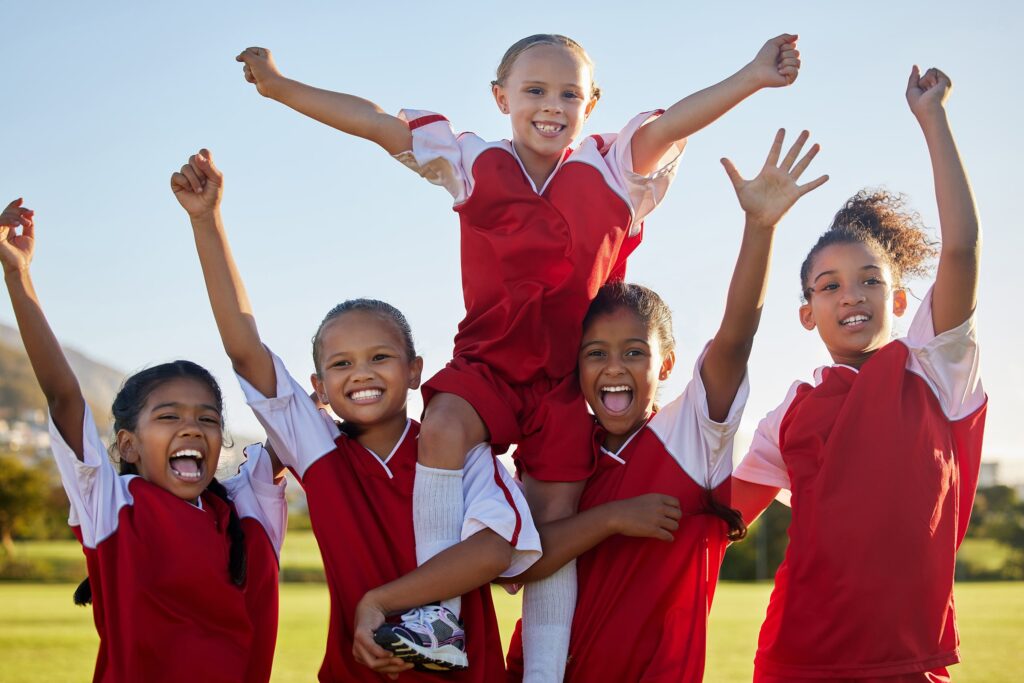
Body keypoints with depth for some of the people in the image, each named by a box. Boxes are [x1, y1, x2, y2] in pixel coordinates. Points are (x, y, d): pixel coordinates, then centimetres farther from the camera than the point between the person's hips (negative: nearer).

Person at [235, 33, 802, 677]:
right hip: (488, 364, 0)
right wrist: (279, 85, -6)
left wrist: (752, 78, -29)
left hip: (564, 381, 1)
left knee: (557, 520, 1)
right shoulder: (474, 164, 3)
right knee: (443, 426, -30)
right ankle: (435, 611, -26)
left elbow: (672, 122, -14)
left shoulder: (612, 172, 1)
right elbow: (376, 122, -1)